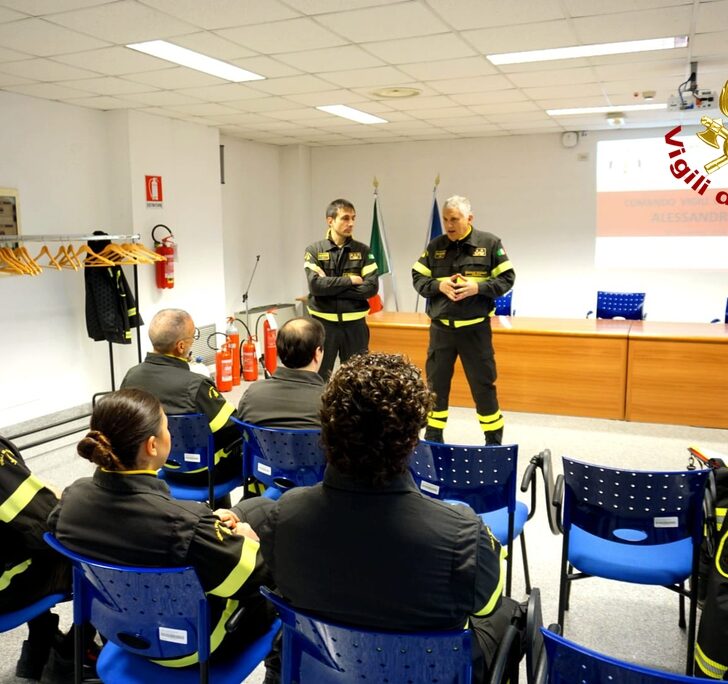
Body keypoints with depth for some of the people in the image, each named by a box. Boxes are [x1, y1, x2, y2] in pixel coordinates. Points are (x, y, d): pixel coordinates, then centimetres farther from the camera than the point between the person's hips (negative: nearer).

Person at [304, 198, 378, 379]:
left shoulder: (363, 251, 3)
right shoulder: (314, 250, -1)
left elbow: (371, 287, -9)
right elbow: (315, 285, -14)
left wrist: (331, 287, -13)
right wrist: (349, 280, -12)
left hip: (354, 324, 1)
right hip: (323, 323, -1)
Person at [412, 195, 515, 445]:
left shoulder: (490, 243, -3)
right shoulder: (435, 246, 4)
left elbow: (506, 279, -3)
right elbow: (418, 279, 6)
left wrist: (477, 288, -18)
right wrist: (439, 285, -13)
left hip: (475, 328, -3)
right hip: (441, 327, 3)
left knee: (483, 385, 5)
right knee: (436, 384, 11)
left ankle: (494, 441, 19)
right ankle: (433, 438, 26)